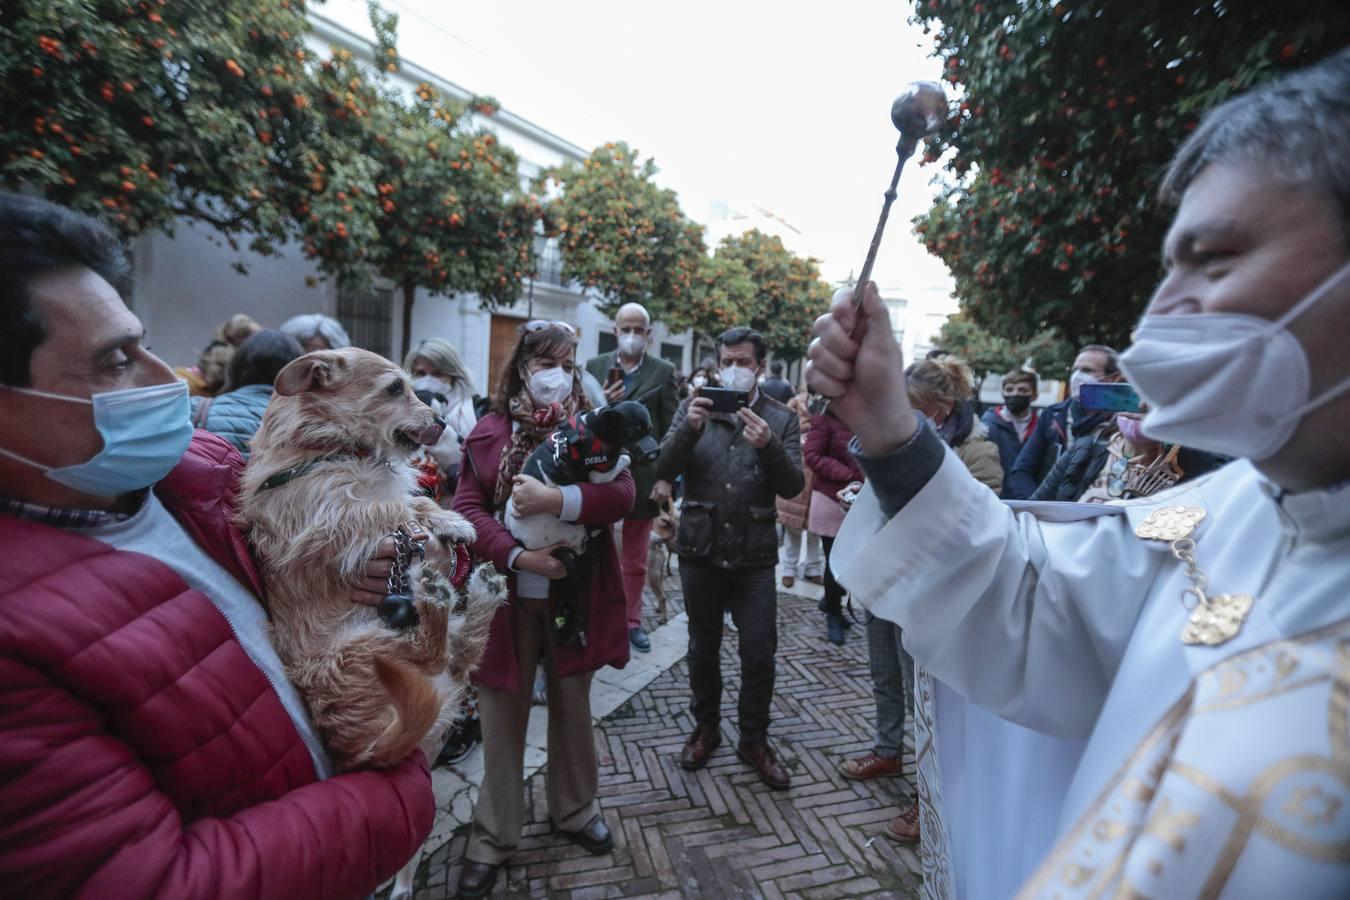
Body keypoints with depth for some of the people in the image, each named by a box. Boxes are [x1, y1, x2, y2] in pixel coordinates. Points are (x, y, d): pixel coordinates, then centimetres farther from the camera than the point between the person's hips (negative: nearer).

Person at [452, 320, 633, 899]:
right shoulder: (489, 431, 1)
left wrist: (558, 499, -26)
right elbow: (467, 508, -6)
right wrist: (517, 555, -19)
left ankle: (575, 810, 41)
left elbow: (623, 494, -12)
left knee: (572, 704, 17)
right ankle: (494, 837, 32)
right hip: (506, 594, 0)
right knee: (502, 714, 11)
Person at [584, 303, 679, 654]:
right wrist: (600, 403, -19)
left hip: (643, 475, 0)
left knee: (636, 559, 13)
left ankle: (632, 621, 27)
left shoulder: (663, 371, 0)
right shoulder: (595, 366, 4)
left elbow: (672, 430, -2)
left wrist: (666, 478, -9)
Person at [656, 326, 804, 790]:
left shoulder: (781, 418, 1)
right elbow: (663, 470, -6)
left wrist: (768, 446, -24)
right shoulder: (694, 408, 2)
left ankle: (754, 740, 28)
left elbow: (793, 487, -6)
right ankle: (705, 728, 37)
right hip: (700, 551, 1)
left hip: (754, 556, 0)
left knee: (759, 654, 5)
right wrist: (688, 430, -24)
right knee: (703, 648, 16)